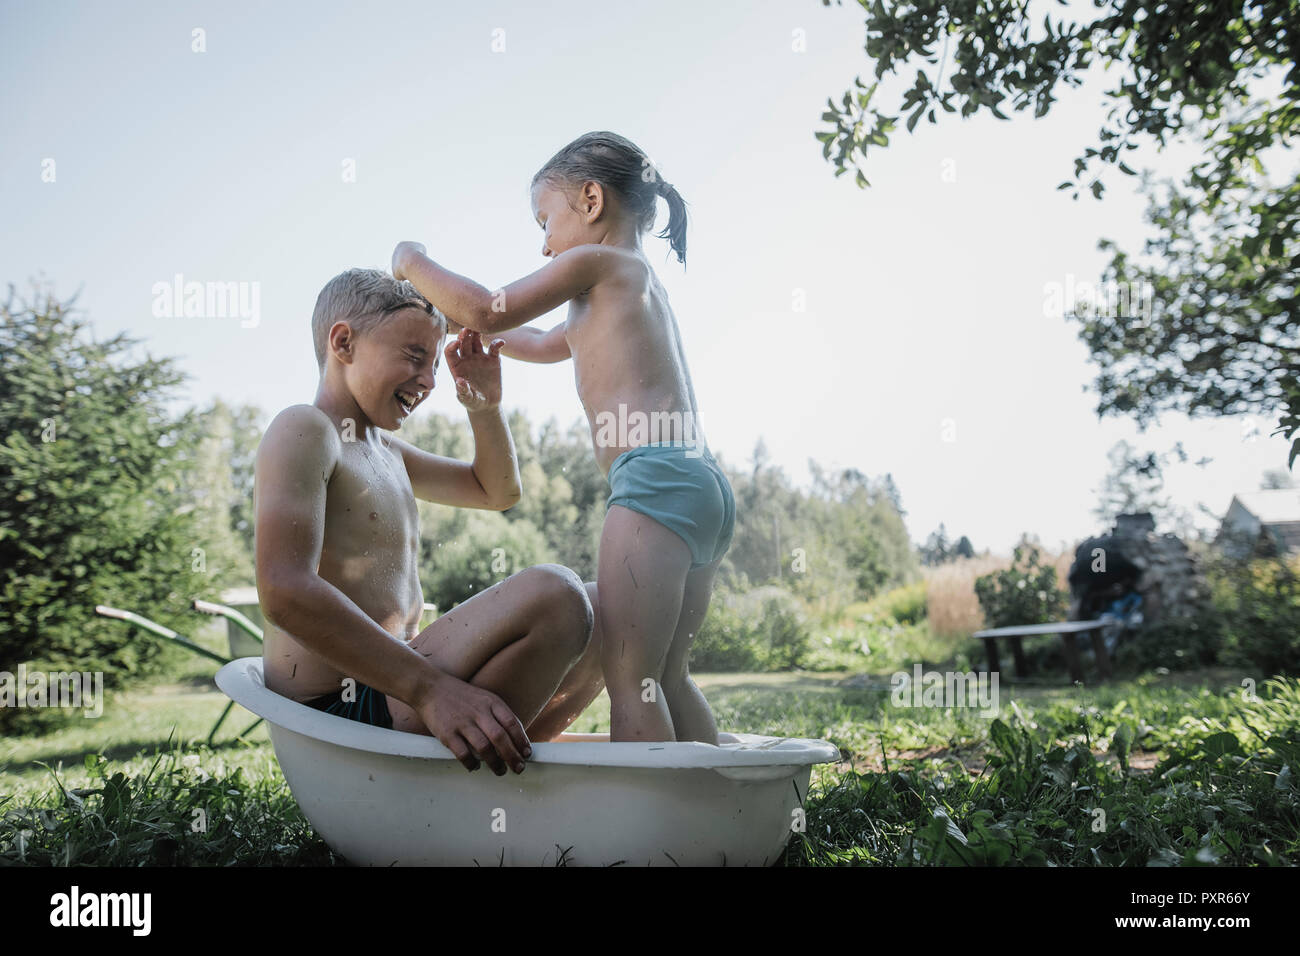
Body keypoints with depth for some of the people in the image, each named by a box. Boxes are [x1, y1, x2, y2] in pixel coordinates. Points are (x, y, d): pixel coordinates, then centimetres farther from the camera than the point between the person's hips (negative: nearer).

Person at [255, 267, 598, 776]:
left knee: (602, 607, 15)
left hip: (390, 686, 10)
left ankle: (499, 746, 2)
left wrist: (485, 406, 12)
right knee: (552, 594, -28)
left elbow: (497, 491, 31)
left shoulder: (383, 450, 20)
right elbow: (285, 591, -24)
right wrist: (429, 690, -31)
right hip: (343, 710, -10)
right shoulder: (304, 429, -10)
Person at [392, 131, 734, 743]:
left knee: (629, 678, -11)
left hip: (655, 480, -10)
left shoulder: (596, 263, 2)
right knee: (666, 677, 15)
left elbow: (489, 311, -2)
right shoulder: (643, 282, 30)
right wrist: (452, 315, 43)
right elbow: (544, 346, 43)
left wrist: (413, 264, 14)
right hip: (707, 487, 10)